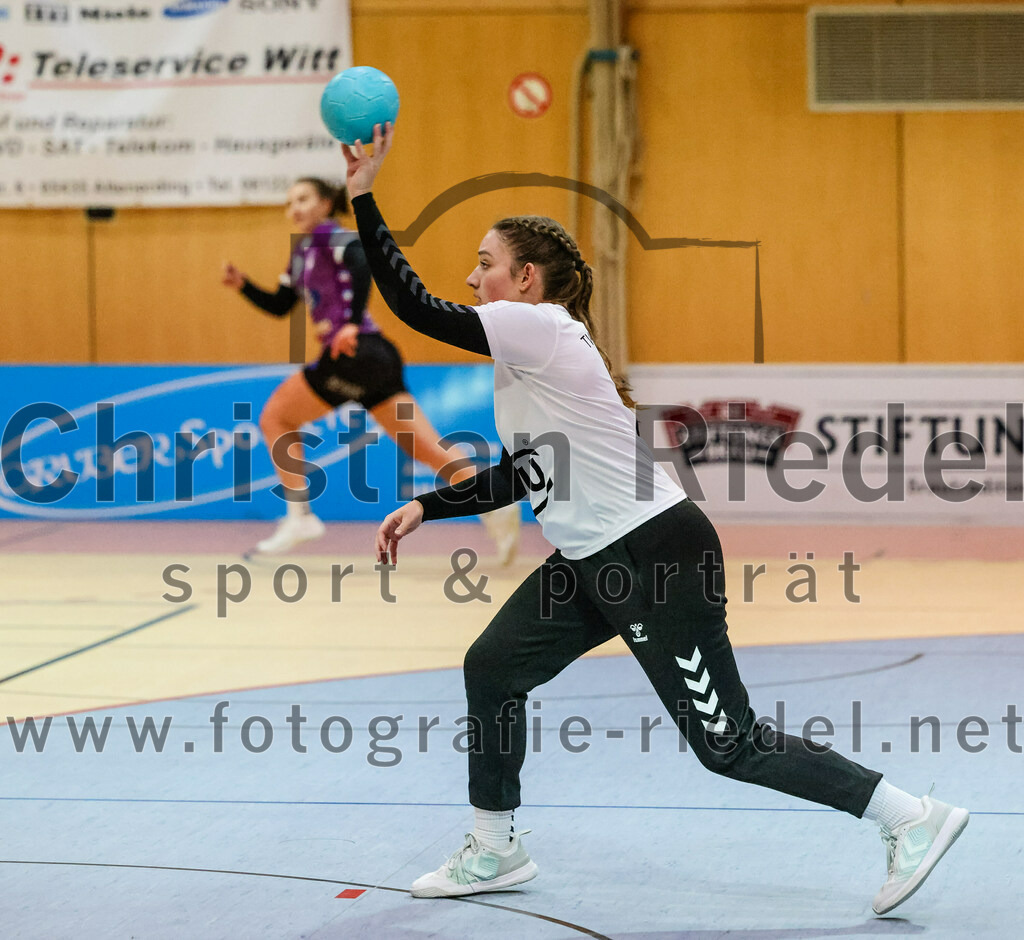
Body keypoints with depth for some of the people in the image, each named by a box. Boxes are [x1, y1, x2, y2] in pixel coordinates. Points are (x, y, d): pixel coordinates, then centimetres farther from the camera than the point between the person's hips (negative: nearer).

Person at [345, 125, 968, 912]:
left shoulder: (540, 328, -15)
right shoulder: (529, 350, 14)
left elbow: (417, 310, -21)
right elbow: (525, 474, 20)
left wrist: (364, 197, -18)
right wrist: (426, 509, 16)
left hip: (658, 554, -10)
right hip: (594, 560, 10)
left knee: (726, 741, -6)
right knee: (492, 667, 8)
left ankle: (913, 817, 0)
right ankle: (495, 851, 19)